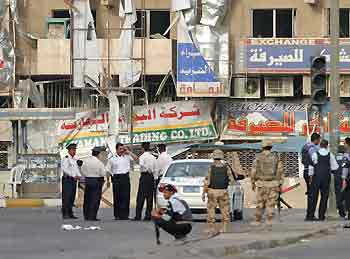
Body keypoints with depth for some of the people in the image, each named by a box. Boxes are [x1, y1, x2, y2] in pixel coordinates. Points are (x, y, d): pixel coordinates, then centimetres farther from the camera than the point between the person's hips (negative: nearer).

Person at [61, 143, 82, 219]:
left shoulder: (75, 159, 15)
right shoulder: (65, 159, -8)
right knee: (66, 198, -8)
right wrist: (73, 176, -20)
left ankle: (70, 214, 14)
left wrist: (78, 175, -6)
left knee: (72, 198, 9)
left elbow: (77, 169, 16)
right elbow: (65, 169, -17)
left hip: (73, 181, 7)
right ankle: (65, 214, -8)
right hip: (67, 180, -7)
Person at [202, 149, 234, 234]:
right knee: (225, 210, 11)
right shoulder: (226, 168, -3)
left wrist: (203, 193, -4)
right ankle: (224, 228, 7)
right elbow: (231, 180, 0)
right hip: (223, 192, 2)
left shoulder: (211, 168, -10)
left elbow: (207, 182, -11)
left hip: (212, 192, -2)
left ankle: (211, 229, 4)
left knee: (211, 211, 7)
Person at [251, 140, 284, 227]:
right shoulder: (276, 157, -2)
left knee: (260, 203, 10)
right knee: (271, 203, 6)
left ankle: (258, 221, 12)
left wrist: (253, 183, 8)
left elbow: (254, 171, -3)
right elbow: (280, 171, -3)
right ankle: (269, 221, 0)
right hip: (273, 184, 0)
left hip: (261, 183, 0)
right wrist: (280, 184, 1)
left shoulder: (258, 157, -4)